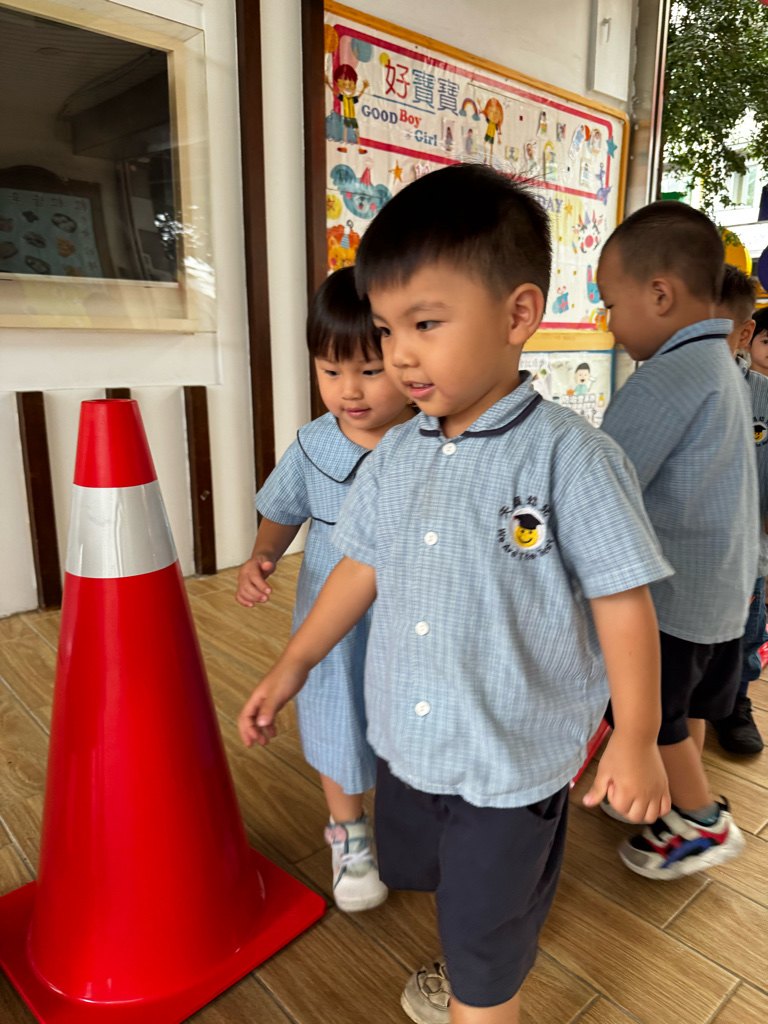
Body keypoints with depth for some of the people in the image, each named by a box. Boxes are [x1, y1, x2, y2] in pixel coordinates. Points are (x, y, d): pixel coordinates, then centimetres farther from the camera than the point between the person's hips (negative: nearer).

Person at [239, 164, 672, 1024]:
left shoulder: (570, 456, -20)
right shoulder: (396, 455, -4)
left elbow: (622, 600, -14)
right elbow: (362, 565, 6)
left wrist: (636, 741, -9)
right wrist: (293, 665, 10)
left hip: (516, 760, -6)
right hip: (406, 740, 6)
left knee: (486, 941, 16)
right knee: (426, 878, 30)